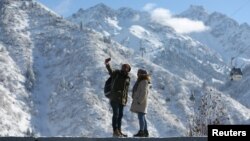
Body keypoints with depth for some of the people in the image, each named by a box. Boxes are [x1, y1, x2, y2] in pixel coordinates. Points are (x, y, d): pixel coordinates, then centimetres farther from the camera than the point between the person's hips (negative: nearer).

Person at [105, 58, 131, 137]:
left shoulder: (128, 78, 13)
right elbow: (110, 71, -17)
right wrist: (107, 64, -35)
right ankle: (115, 131, -6)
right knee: (116, 114, -9)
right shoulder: (116, 73, 0)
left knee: (120, 115, 9)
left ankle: (119, 131, 17)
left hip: (122, 99, 6)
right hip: (114, 98, -6)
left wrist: (126, 99, 15)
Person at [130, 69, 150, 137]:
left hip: (140, 102, -10)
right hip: (138, 102, 10)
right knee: (143, 117, 11)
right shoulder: (140, 81, 18)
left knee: (141, 117, -11)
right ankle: (145, 132, 14)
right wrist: (136, 100, 19)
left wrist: (139, 101, -21)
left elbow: (144, 92, -20)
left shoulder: (144, 82, -13)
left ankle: (141, 132, -11)